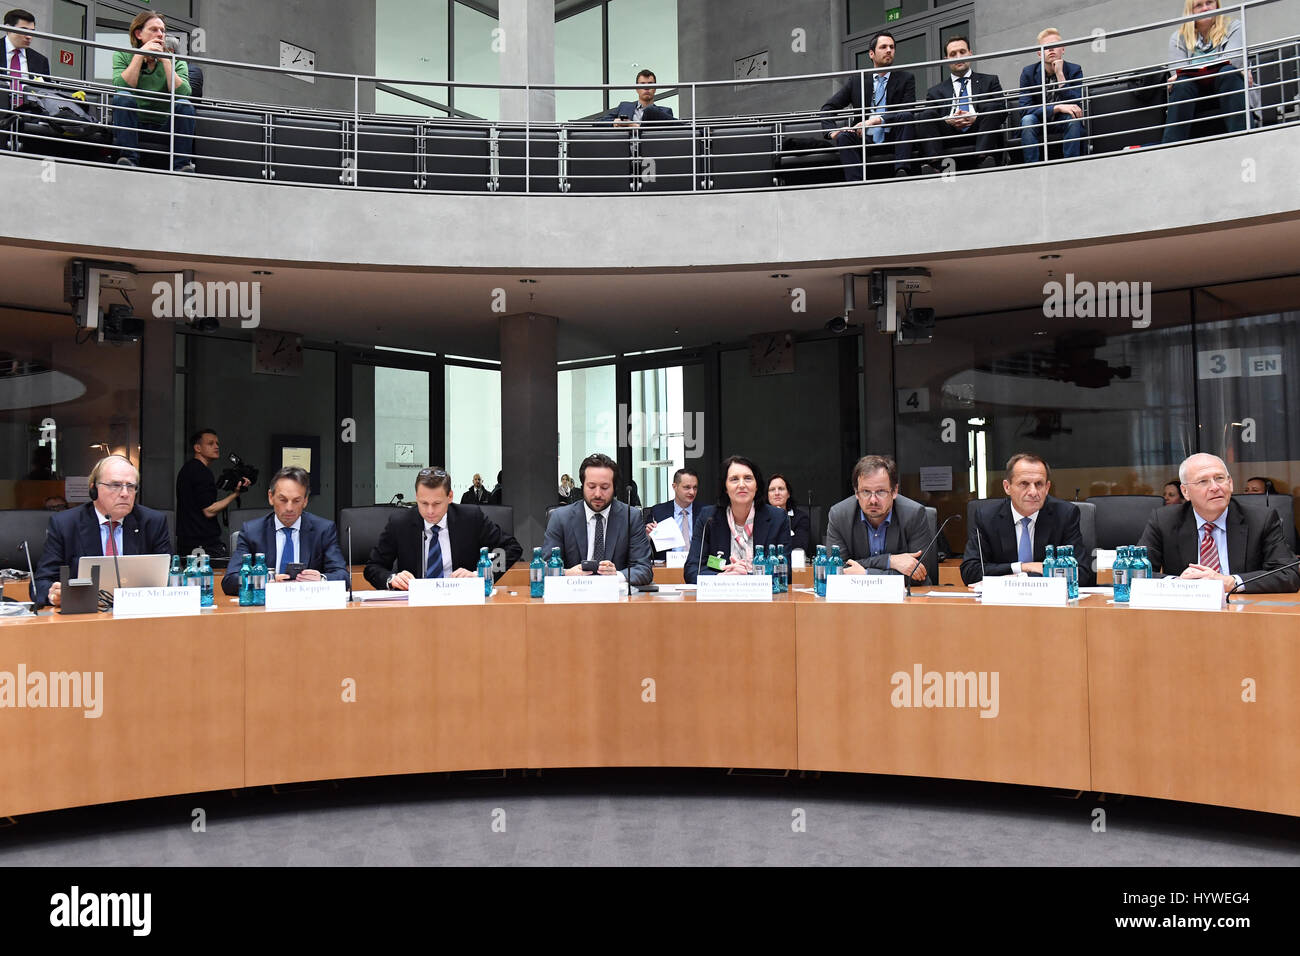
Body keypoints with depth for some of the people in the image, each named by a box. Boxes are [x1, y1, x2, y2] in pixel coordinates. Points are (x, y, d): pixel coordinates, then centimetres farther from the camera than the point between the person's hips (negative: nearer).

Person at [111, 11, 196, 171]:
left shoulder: (175, 61, 4)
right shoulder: (123, 55, 4)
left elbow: (182, 93, -15)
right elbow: (120, 87, -17)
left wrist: (165, 59, -14)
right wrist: (140, 54, -14)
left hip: (163, 125, 0)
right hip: (133, 124, 0)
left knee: (184, 105, -24)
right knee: (122, 98, -27)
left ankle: (182, 164, -26)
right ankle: (129, 159, -30)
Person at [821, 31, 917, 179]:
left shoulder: (906, 78, 9)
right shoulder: (857, 81, 14)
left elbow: (907, 112, -6)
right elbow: (828, 107, 11)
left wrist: (877, 120, -21)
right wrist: (832, 131, -10)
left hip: (892, 139, -1)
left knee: (905, 116, -28)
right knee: (843, 137, -27)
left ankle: (901, 171, -38)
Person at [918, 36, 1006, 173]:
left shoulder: (989, 81, 22)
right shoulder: (936, 91, 24)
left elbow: (1002, 109, 7)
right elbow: (928, 118, 9)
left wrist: (976, 117, -11)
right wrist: (948, 121, -13)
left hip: (979, 134, 0)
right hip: (949, 137, 1)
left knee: (992, 107, -25)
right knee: (926, 115, -21)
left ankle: (985, 159, -43)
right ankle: (932, 164, -41)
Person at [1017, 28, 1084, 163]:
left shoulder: (1074, 70, -5)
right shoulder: (1028, 72, -6)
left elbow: (1076, 106, -18)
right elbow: (1024, 109, -18)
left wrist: (1060, 74, -24)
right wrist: (1057, 108, -30)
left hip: (1064, 122, 0)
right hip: (1039, 121, 0)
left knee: (1073, 118, -32)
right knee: (1027, 120, -31)